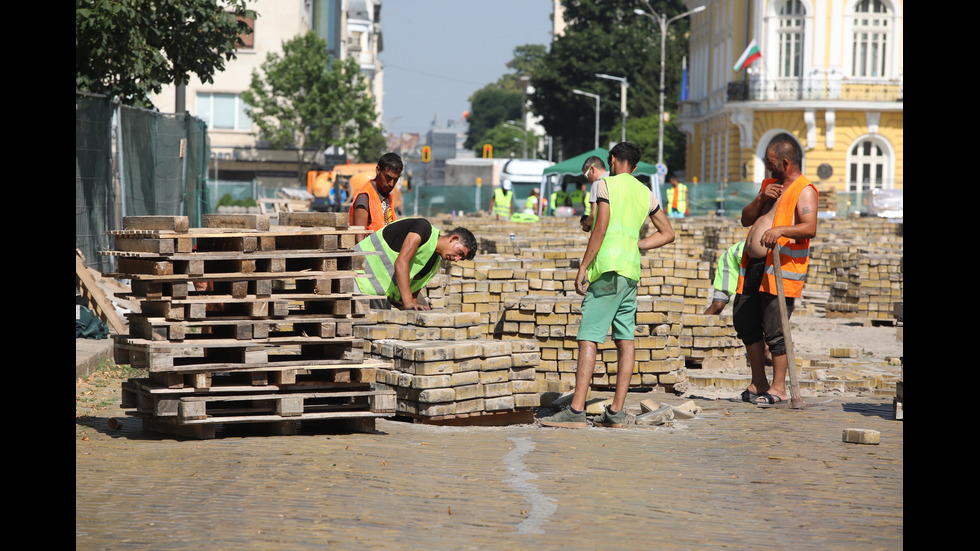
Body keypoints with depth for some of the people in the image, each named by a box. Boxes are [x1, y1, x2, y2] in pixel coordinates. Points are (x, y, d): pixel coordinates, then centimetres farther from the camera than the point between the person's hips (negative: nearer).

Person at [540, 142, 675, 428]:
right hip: (632, 269, 7)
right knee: (625, 340, 6)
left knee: (588, 338, -10)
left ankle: (576, 410, -18)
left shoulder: (606, 184, -2)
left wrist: (583, 267, -9)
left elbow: (601, 229, -11)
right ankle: (617, 411, 4)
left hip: (608, 268, -7)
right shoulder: (646, 193, 17)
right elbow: (667, 233, 21)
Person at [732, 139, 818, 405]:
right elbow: (746, 219, 18)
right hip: (753, 264, 9)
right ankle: (758, 385, 20)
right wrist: (761, 198, 0)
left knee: (774, 329, -10)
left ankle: (778, 388, -2)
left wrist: (780, 230, -37)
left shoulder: (804, 190, -6)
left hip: (781, 267, -9)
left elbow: (810, 228, -21)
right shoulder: (769, 184, 21)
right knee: (745, 324, 10)